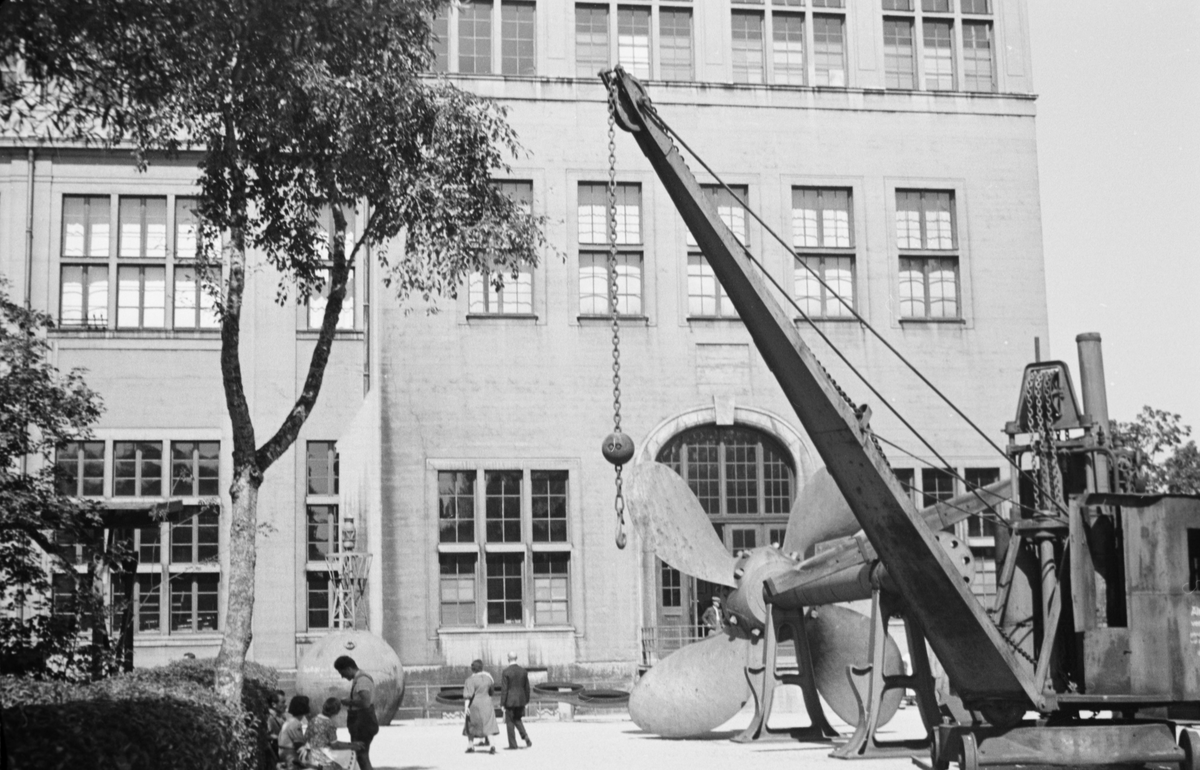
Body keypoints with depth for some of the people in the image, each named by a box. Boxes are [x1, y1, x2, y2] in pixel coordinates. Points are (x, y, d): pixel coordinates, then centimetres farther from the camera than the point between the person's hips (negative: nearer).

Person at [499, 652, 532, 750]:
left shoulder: (506, 672, -13)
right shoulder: (523, 671, 3)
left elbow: (504, 689, -14)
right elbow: (527, 687, 8)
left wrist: (502, 703, -9)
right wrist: (527, 700, 18)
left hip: (510, 701, -5)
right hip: (521, 700, 5)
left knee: (510, 722, 6)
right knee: (518, 720, 21)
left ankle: (512, 744, 7)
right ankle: (525, 736, -2)